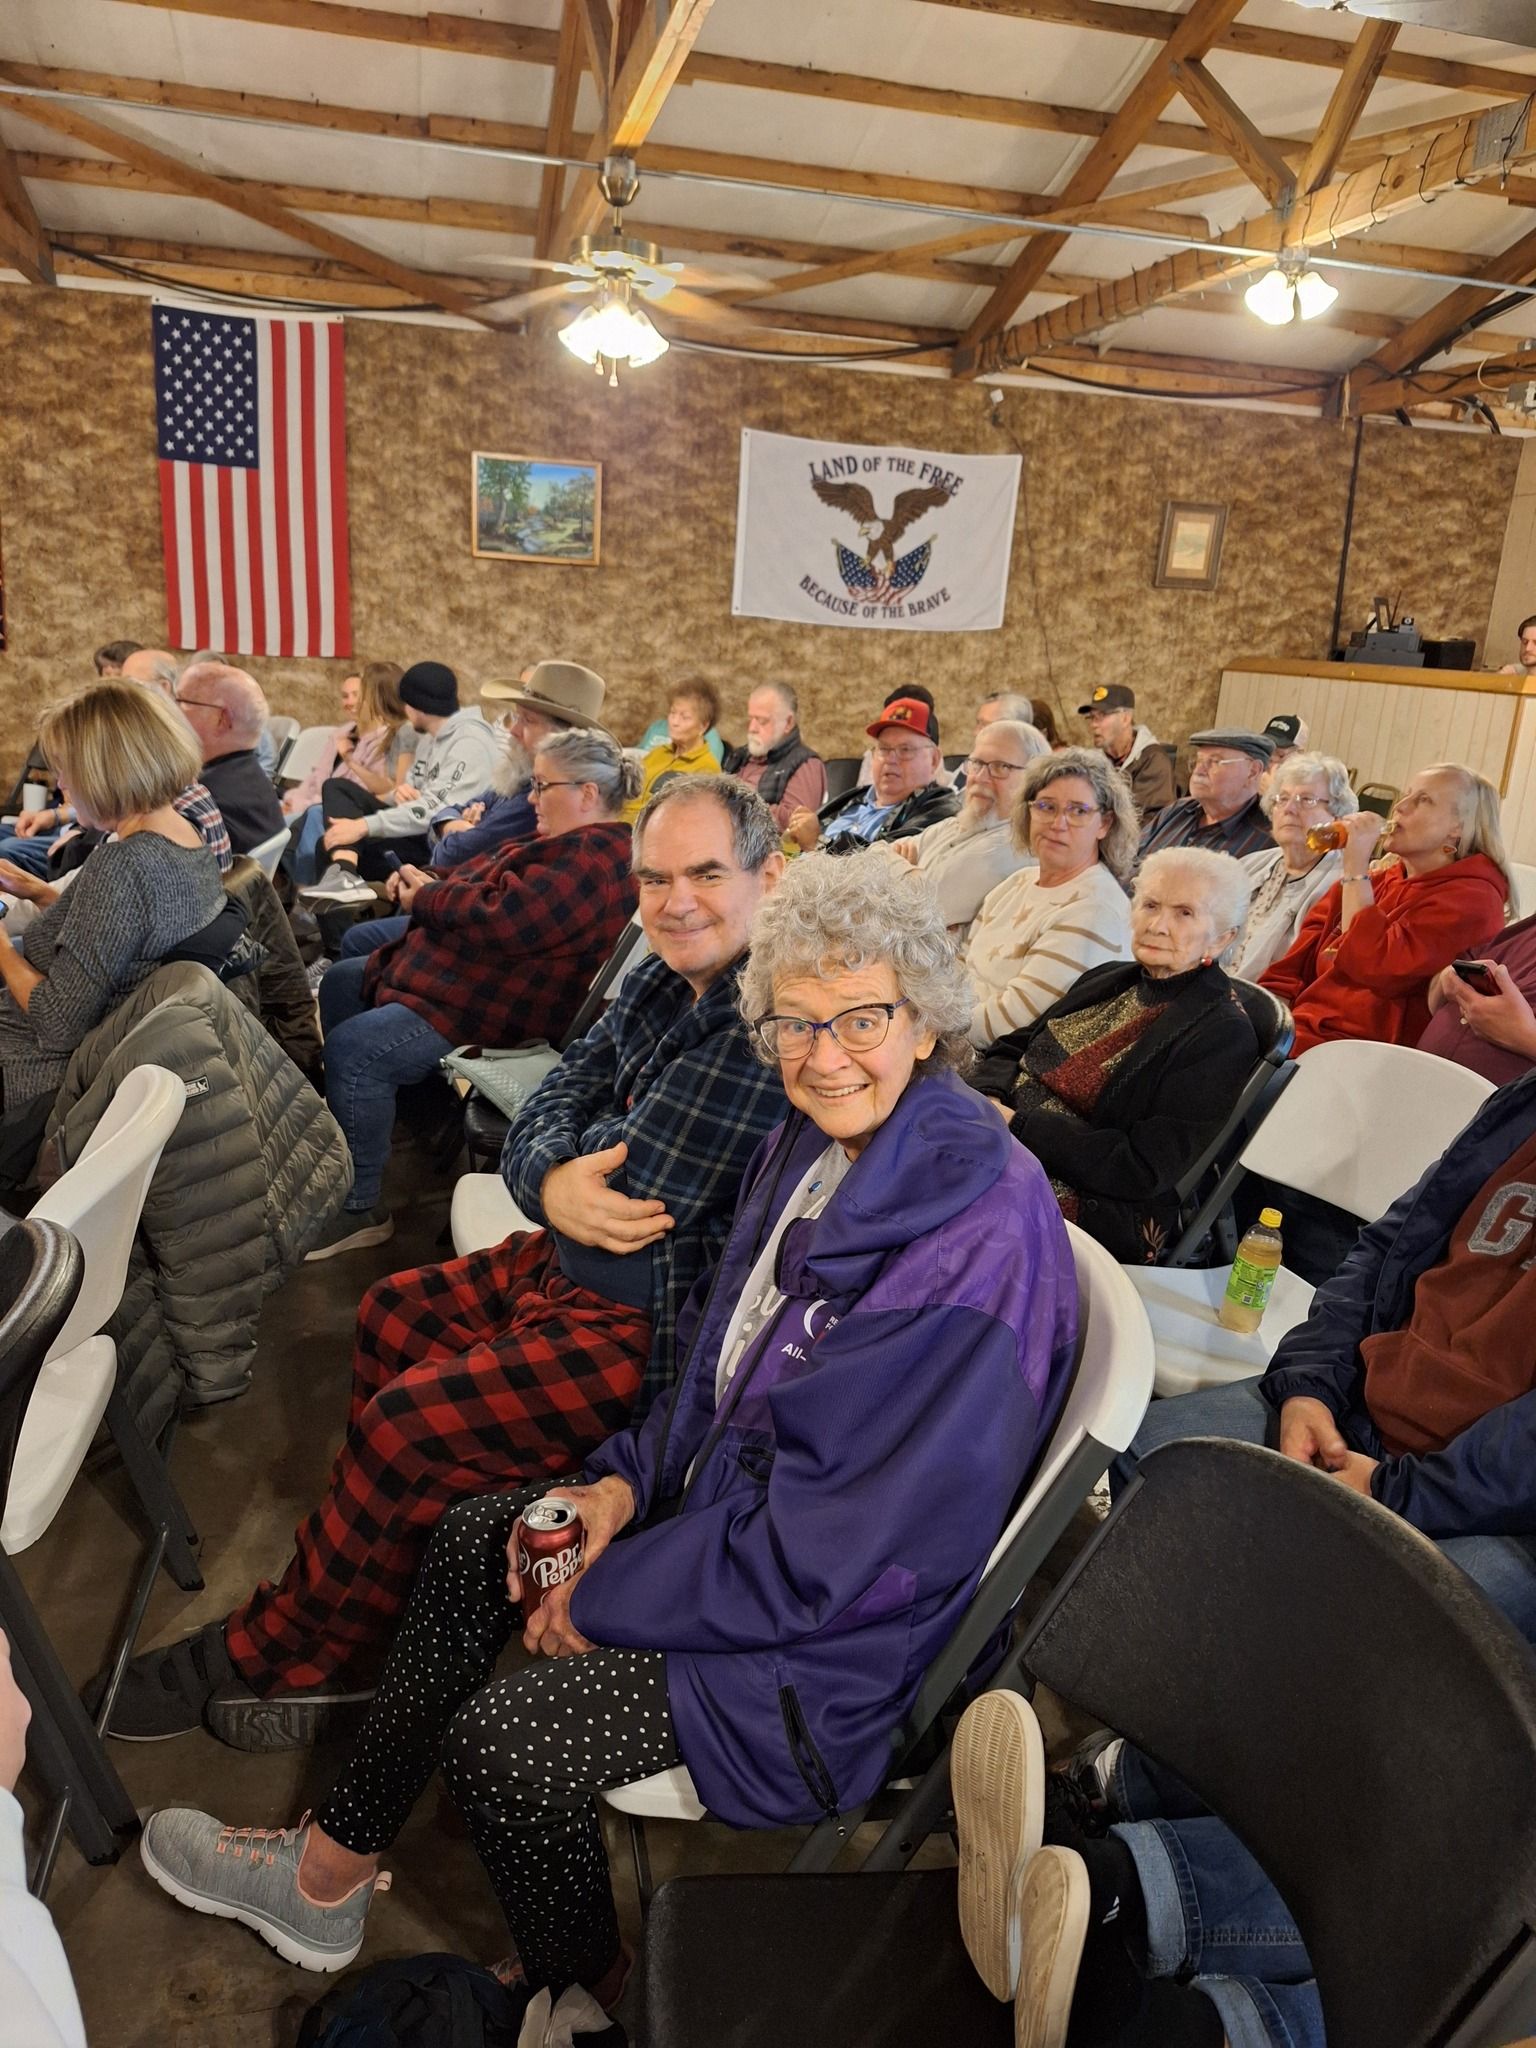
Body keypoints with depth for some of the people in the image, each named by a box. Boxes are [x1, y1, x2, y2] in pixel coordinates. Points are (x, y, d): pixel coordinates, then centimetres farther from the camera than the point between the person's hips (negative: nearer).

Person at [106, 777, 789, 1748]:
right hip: (570, 1265, 10)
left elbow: (640, 1191, -26)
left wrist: (592, 1153, -4)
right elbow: (543, 1115, 2)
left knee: (405, 1423, -11)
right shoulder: (664, 983, 6)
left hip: (653, 1329, -10)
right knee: (392, 1317, 18)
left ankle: (273, 1654, 18)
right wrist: (554, 1180, -20)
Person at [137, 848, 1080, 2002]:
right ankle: (330, 1872, 26)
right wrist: (626, 1480, -6)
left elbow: (842, 1553, -27)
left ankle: (580, 1992, 21)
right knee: (473, 1539, 9)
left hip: (836, 1636, -8)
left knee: (497, 1736, -12)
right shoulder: (820, 1143, -3)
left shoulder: (982, 1240, -31)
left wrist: (603, 1600, -17)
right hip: (737, 1497, 9)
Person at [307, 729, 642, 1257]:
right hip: (465, 974, 13)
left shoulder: (590, 862, -22)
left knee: (353, 1047, -24)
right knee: (341, 982, 19)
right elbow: (489, 883, 19)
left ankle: (359, 1209, -13)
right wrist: (430, 884, -1)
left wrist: (426, 897, -10)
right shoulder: (574, 847, 14)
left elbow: (497, 920, -28)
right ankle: (348, 1120, 30)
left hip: (497, 1013, -13)